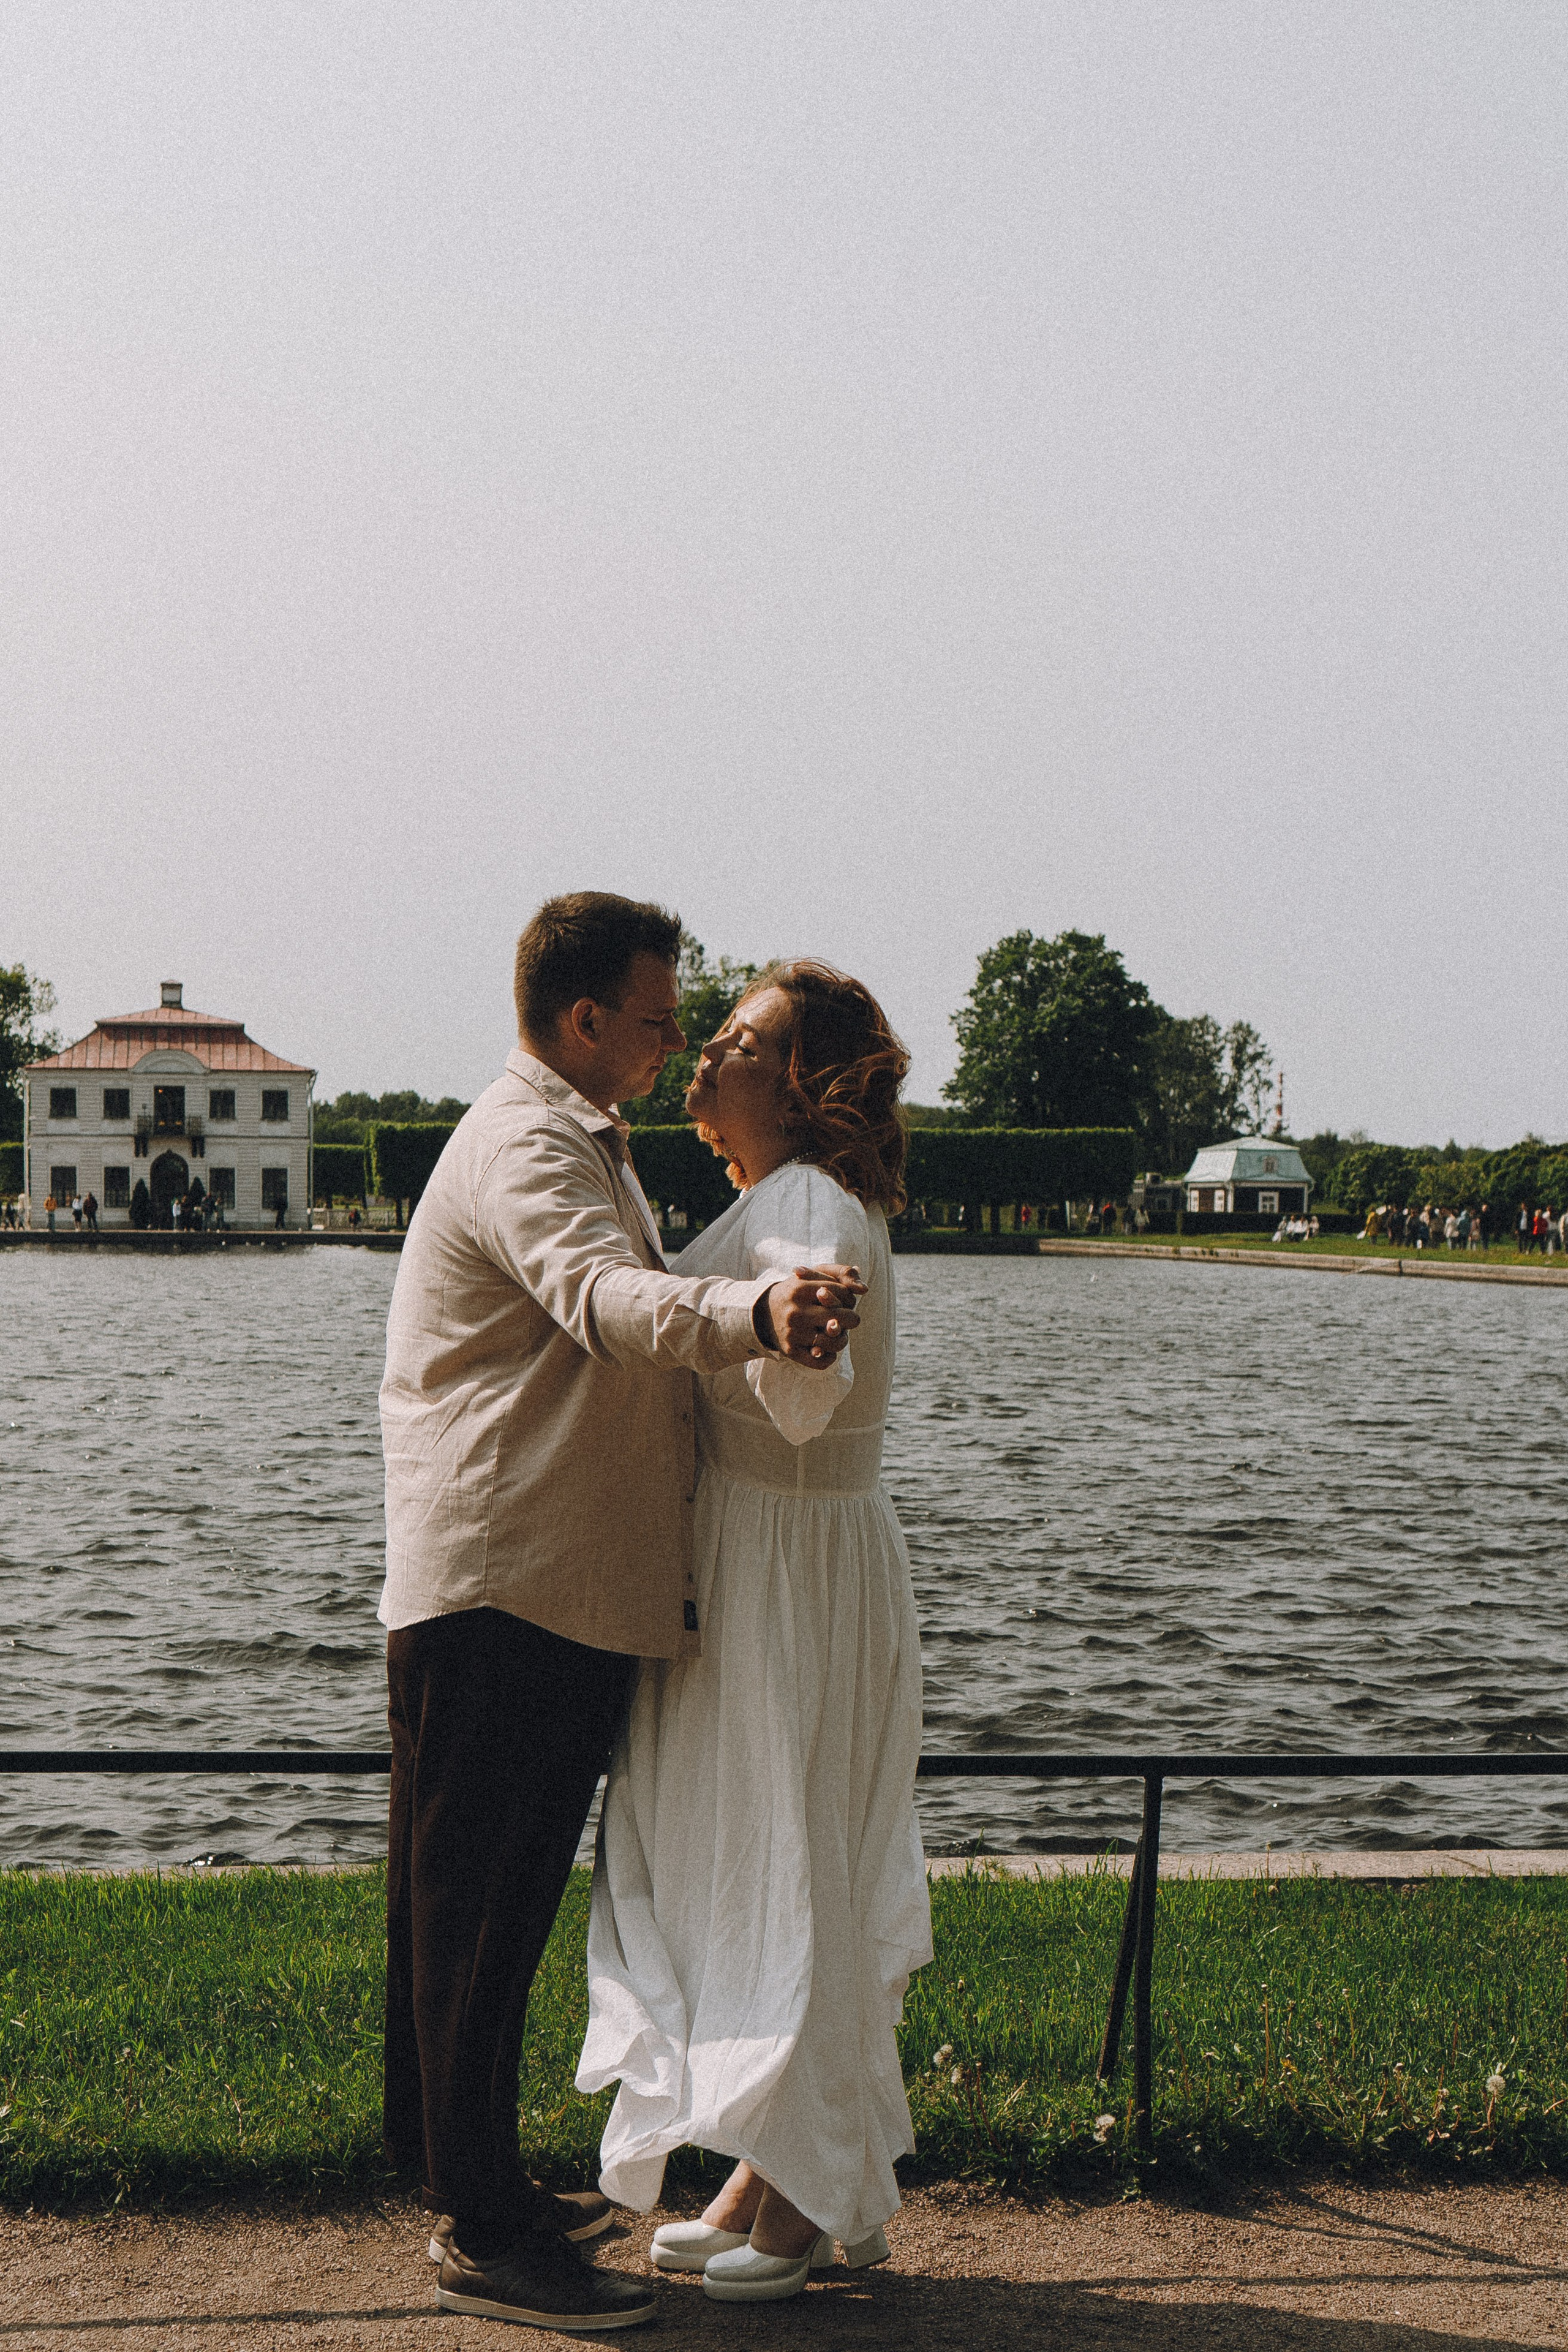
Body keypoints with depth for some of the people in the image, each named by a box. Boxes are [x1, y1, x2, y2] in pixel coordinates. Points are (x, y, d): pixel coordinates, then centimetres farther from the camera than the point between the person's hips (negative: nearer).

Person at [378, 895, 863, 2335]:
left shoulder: (587, 1144, 22)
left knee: (505, 1910, 17)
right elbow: (604, 1300, -34)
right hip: (497, 1593, -10)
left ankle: (485, 2189, 27)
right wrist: (756, 1314, -51)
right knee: (474, 1917, -5)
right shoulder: (519, 1148, -14)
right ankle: (481, 2242, 0)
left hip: (575, 1594, 10)